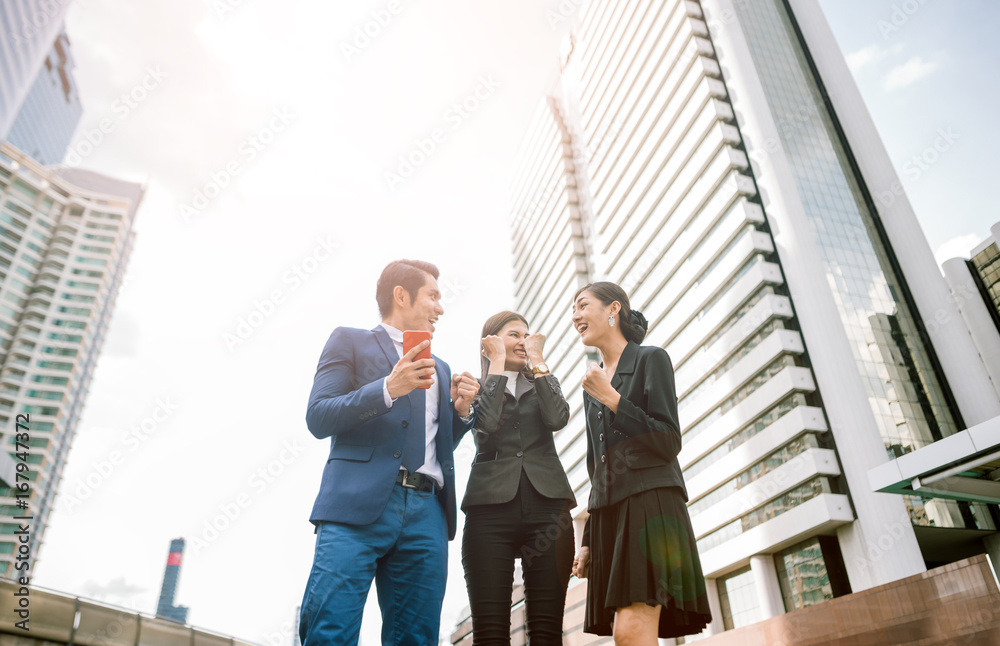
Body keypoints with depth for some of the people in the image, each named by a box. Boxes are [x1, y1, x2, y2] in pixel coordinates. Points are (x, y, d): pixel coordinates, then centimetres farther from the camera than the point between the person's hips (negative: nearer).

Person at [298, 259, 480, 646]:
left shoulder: (439, 368, 27)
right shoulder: (350, 342, 11)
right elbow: (318, 418, -1)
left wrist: (461, 410, 9)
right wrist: (388, 388, -13)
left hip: (427, 513, 5)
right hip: (360, 505, -5)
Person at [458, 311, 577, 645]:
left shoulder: (544, 383, 21)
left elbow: (557, 418, -1)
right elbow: (485, 427, -8)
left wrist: (537, 360, 5)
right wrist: (497, 363, 0)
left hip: (546, 504, 2)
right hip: (491, 505, -1)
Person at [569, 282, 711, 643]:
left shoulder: (650, 359, 2)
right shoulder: (593, 385, 21)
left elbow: (669, 444, -7)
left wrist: (612, 398, -10)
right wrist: (588, 541, 17)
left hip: (650, 501, -6)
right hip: (608, 510, 7)